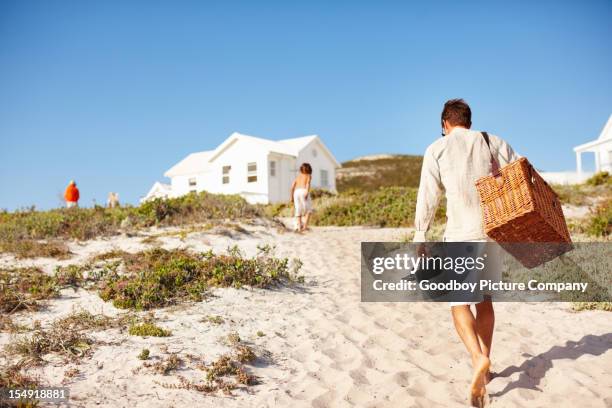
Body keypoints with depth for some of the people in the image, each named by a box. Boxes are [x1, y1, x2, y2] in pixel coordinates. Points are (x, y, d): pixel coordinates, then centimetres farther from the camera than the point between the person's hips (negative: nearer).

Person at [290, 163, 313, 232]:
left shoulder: (298, 176, 30)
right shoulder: (309, 175, 19)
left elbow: (292, 186, 18)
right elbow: (308, 182, -3)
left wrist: (292, 197, 21)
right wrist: (307, 192, -18)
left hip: (296, 193, 4)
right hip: (303, 192, -4)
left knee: (298, 211, 6)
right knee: (308, 209, 7)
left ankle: (299, 227, -6)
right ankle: (305, 225, -9)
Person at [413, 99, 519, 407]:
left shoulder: (437, 149, 4)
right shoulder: (493, 143, 11)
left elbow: (428, 197, -1)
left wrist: (420, 237, 3)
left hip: (459, 234, -4)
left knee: (459, 303, 0)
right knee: (484, 300, 18)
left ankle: (478, 359, -22)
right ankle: (484, 363, 27)